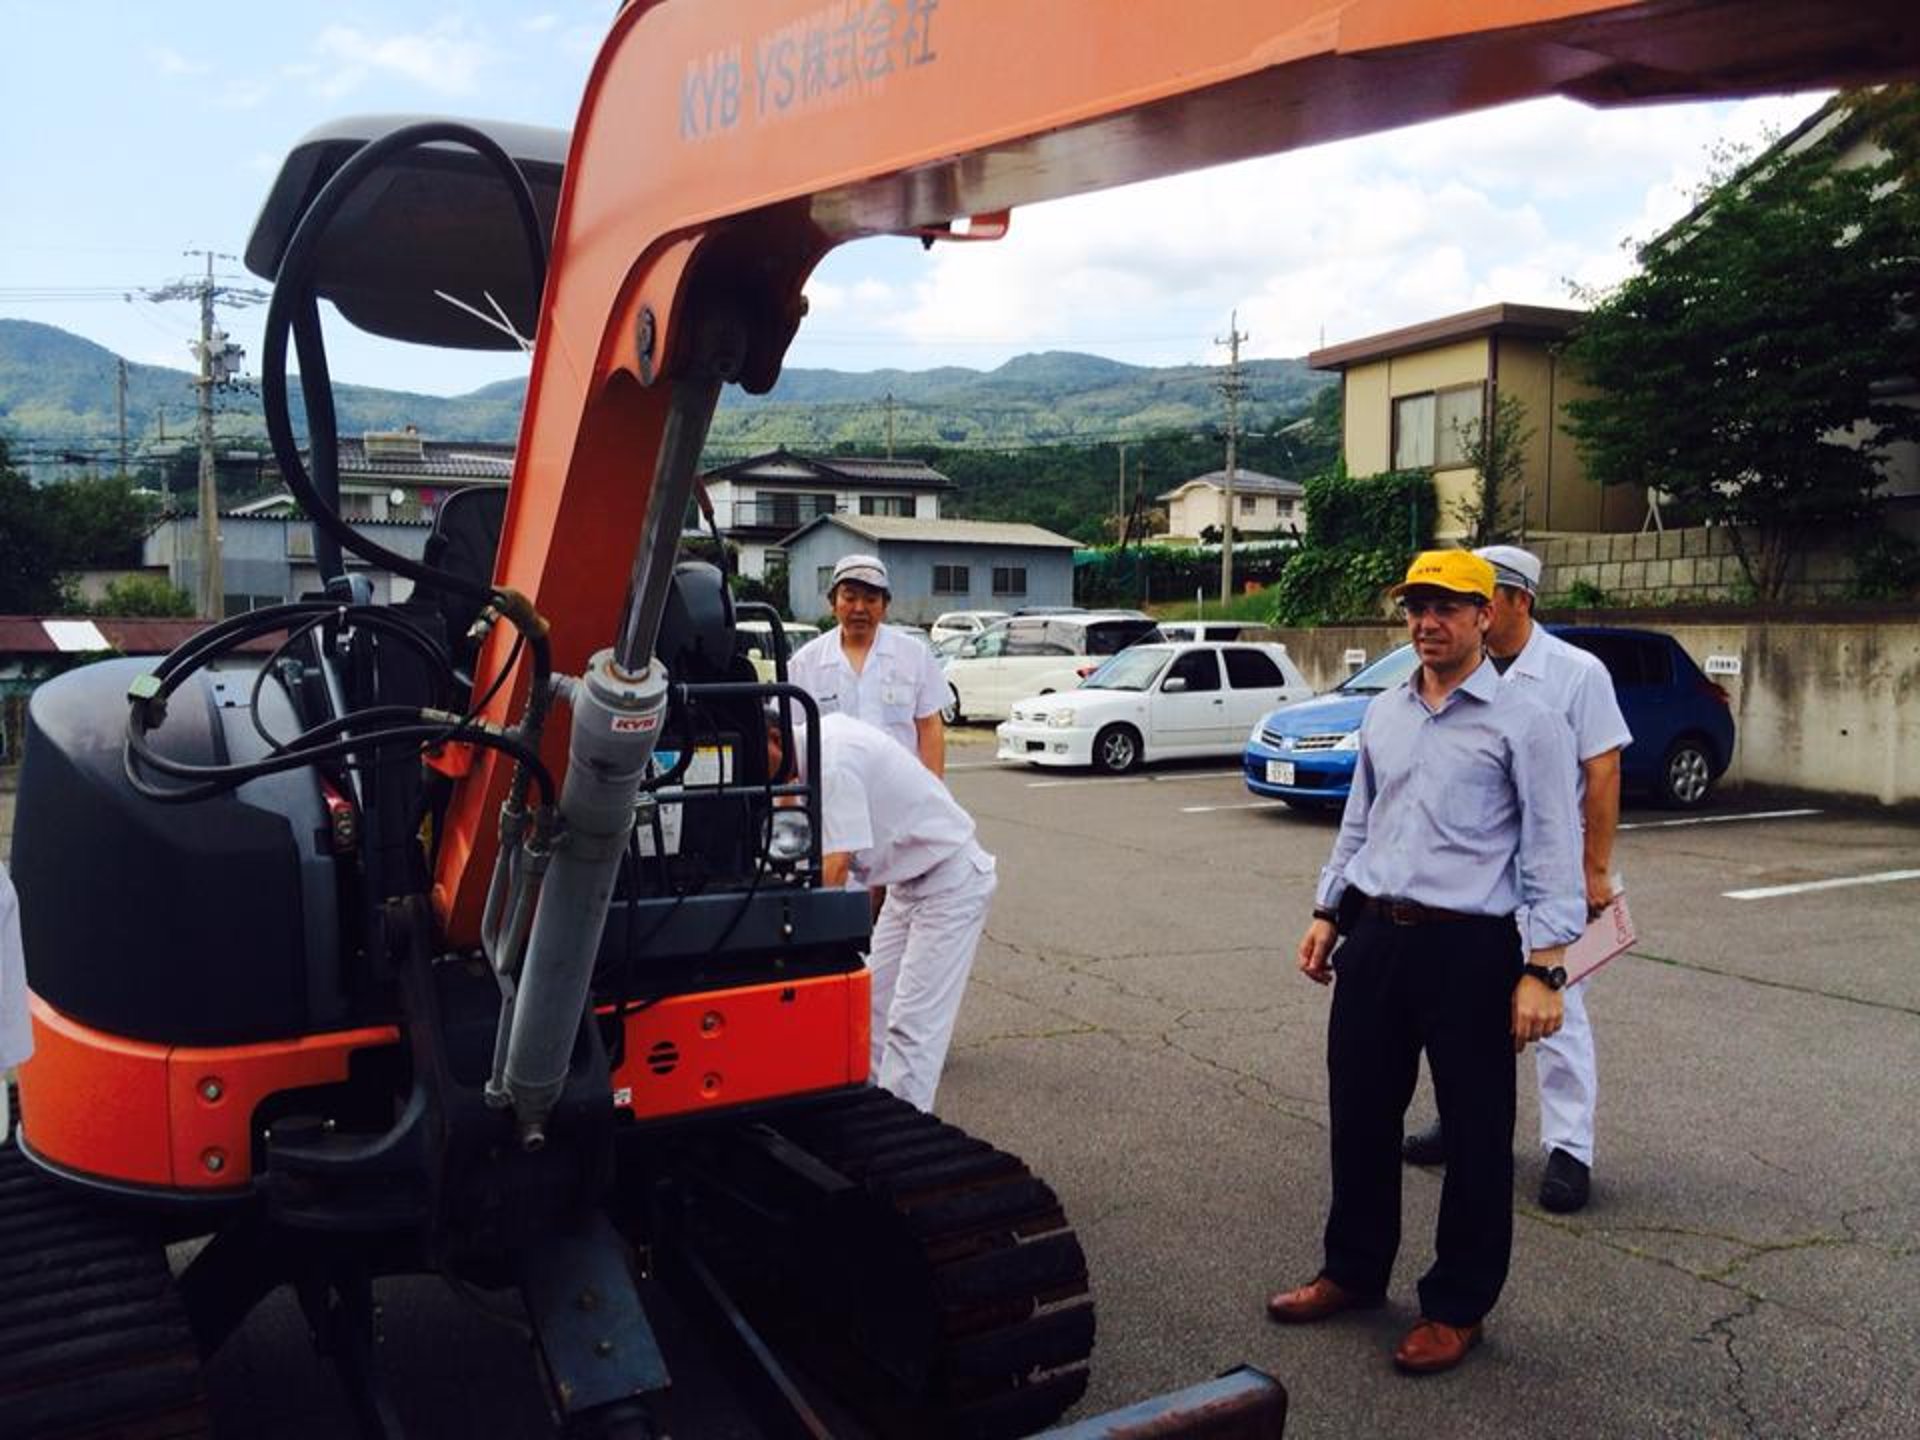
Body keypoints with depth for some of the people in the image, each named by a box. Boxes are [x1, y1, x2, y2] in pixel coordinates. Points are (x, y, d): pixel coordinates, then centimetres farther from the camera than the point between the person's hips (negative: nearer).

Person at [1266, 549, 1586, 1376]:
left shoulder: (1522, 723, -7)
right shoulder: (1383, 715, 11)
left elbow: (1552, 852, -10)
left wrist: (1543, 970, -16)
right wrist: (1328, 914, 16)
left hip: (1470, 948, -5)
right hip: (1375, 938, 6)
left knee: (1474, 1135, 6)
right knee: (1359, 1116, 14)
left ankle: (1457, 1307, 22)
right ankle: (1353, 1271, 32)